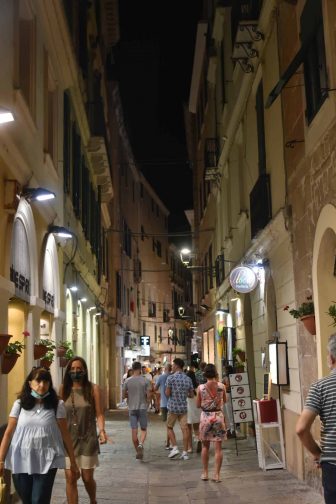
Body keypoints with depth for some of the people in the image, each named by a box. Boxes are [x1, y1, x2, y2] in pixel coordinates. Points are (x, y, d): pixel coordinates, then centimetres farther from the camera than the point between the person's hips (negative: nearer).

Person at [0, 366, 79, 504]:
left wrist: (73, 462, 3)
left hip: (46, 462, -2)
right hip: (21, 461, 2)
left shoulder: (57, 405, -2)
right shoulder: (19, 404, 2)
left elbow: (65, 434, 1)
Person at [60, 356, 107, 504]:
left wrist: (102, 430, -19)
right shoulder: (64, 389, -1)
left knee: (87, 478, 10)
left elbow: (99, 414, -4)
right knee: (70, 478, 1)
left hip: (88, 438, -1)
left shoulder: (93, 389, -5)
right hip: (68, 438, 1)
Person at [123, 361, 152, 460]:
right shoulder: (145, 380, -6)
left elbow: (124, 395, 4)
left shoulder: (127, 381, -1)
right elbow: (149, 395, -8)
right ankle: (141, 444, -17)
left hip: (132, 408, 1)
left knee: (134, 431, 5)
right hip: (142, 408, -1)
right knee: (143, 429, 9)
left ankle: (138, 452, 10)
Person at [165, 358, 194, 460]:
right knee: (184, 429, 3)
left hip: (173, 407, -4)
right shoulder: (188, 379, 4)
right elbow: (191, 395, 9)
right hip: (183, 407, 4)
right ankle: (185, 452, 3)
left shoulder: (171, 378, -10)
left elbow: (167, 393, -11)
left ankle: (175, 447, 2)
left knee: (169, 427, 13)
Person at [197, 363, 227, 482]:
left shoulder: (201, 388, -8)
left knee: (205, 446, 16)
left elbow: (198, 405, 0)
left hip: (205, 416, 0)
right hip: (218, 416, 0)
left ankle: (205, 473, 21)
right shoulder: (221, 386, -6)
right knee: (218, 447, 5)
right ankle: (217, 474, 6)